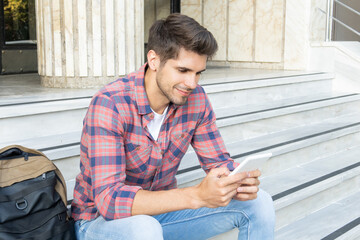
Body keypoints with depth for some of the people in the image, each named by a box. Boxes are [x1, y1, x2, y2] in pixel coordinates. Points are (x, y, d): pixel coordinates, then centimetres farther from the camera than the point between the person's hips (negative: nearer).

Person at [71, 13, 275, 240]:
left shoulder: (196, 98, -9)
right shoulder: (110, 104, -27)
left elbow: (219, 161, 0)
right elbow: (108, 199, -35)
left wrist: (239, 182, -26)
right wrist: (196, 195, -44)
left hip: (161, 210, 6)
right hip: (100, 219, -5)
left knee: (258, 202, -5)